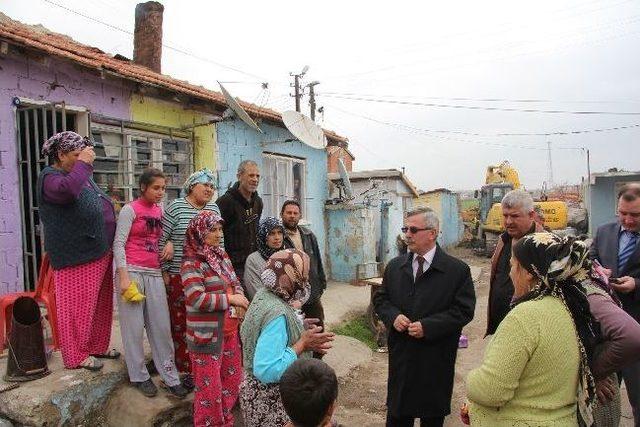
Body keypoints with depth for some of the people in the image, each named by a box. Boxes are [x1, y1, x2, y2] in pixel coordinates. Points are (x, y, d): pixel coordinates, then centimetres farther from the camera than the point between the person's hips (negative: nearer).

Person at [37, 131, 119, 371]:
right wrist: (83, 163, -24)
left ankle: (97, 346, 32)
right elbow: (67, 190, -35)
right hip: (77, 259, -9)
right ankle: (76, 355, 18)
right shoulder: (50, 178, -10)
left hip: (101, 254, 9)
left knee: (100, 304, 17)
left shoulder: (82, 175, 16)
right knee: (78, 307, 3)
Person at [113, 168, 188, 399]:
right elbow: (118, 244, -7)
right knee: (134, 326, 3)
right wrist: (123, 277, -14)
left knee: (162, 326, 5)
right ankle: (139, 376, 18)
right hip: (132, 271, -5)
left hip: (154, 273, 5)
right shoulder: (130, 210, -4)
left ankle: (170, 376, 13)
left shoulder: (160, 211, 12)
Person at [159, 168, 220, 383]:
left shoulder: (214, 209, 9)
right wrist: (164, 271, -3)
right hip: (179, 275, -4)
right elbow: (161, 240, -4)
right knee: (181, 322, 4)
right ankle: (185, 369, 17)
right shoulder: (175, 208, -4)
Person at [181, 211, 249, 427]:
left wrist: (239, 298, -6)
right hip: (207, 334, -8)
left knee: (232, 378, 20)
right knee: (210, 386, 5)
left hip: (229, 329, 8)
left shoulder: (221, 255, 7)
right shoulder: (192, 262, -16)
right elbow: (196, 299, -24)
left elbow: (235, 282, 15)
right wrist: (229, 299, -20)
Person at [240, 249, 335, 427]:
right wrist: (302, 344, -27)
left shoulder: (265, 294, -4)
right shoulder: (276, 313, -31)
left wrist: (298, 327, -1)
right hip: (271, 400, -8)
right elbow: (266, 371, -35)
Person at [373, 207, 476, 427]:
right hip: (400, 353, 3)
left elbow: (464, 310, -11)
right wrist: (393, 316, -11)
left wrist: (427, 326, -19)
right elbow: (380, 299, 10)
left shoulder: (458, 270, -9)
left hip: (436, 359, -3)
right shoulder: (394, 266, 3)